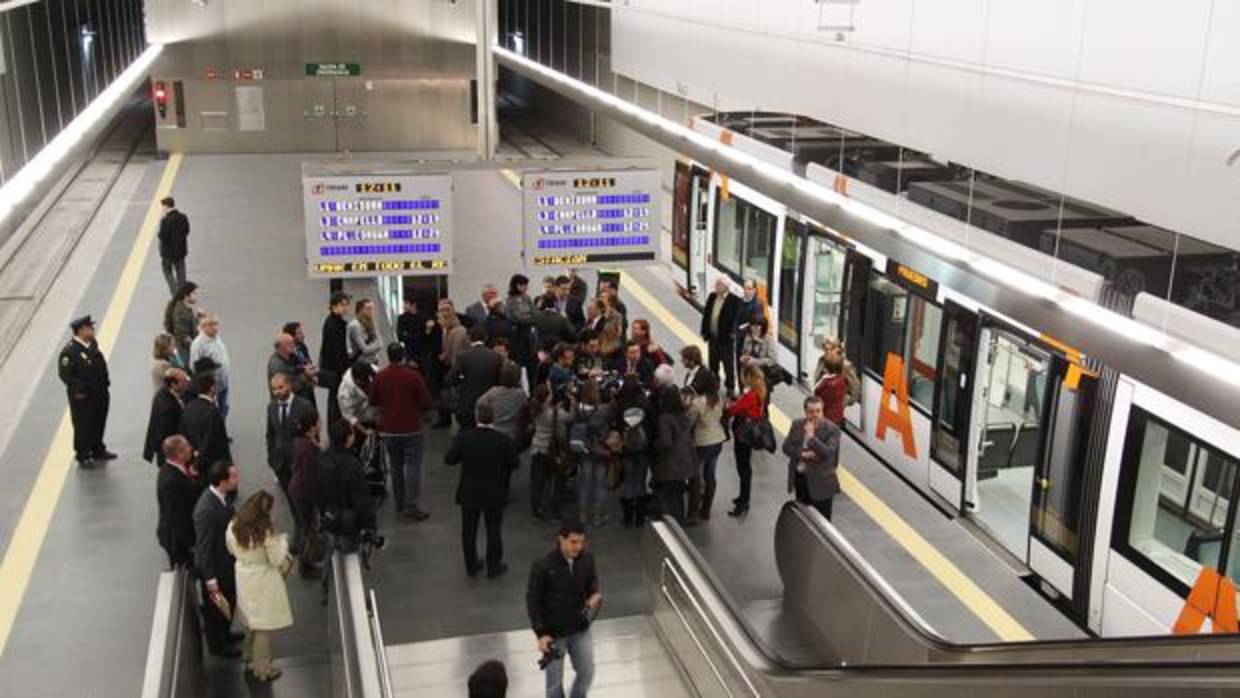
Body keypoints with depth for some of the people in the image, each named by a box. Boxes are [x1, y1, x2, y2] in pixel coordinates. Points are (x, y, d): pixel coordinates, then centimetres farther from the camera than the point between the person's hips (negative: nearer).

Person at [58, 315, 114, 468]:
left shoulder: (92, 343, 2)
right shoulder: (69, 351, -22)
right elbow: (65, 375, -21)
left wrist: (105, 381, 10)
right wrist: (78, 390, -24)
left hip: (99, 392, 8)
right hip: (83, 397, -8)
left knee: (99, 422, 21)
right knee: (83, 426, 6)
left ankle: (98, 450, 39)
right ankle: (83, 456, 22)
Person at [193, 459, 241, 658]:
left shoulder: (222, 495, -9)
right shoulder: (206, 510, -36)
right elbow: (204, 548, -27)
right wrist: (211, 581, -20)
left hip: (226, 560, 8)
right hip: (214, 566, -8)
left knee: (229, 601, 27)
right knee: (215, 605, 16)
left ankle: (223, 633, 52)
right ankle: (216, 644, 39)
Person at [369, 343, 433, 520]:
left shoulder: (379, 377, -6)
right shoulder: (413, 376, -14)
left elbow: (373, 401, 6)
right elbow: (426, 402, -10)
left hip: (389, 430, 3)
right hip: (411, 429, -3)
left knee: (396, 467, 15)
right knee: (413, 466, 0)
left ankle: (400, 504, 21)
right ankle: (410, 505, -8)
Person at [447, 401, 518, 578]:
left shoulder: (463, 438, -15)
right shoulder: (504, 441, -17)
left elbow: (449, 459, -6)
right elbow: (513, 464, -7)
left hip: (469, 494, 1)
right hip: (495, 494, -1)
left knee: (469, 530, 16)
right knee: (493, 530, 14)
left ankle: (471, 566, 26)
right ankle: (494, 567, 22)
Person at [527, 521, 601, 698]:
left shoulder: (587, 559, -11)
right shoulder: (542, 565, -22)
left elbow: (593, 583, 5)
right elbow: (532, 601, -13)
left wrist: (596, 596, -19)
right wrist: (540, 633, -16)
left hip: (580, 629, 4)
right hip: (553, 633, -4)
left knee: (587, 673, 13)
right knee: (554, 681, 10)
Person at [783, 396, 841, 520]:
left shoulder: (832, 429, -14)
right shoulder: (797, 424, 1)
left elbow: (828, 453, -24)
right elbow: (786, 447, 0)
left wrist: (811, 436, -26)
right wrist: (803, 454, -16)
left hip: (821, 482, -5)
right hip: (800, 478, 5)